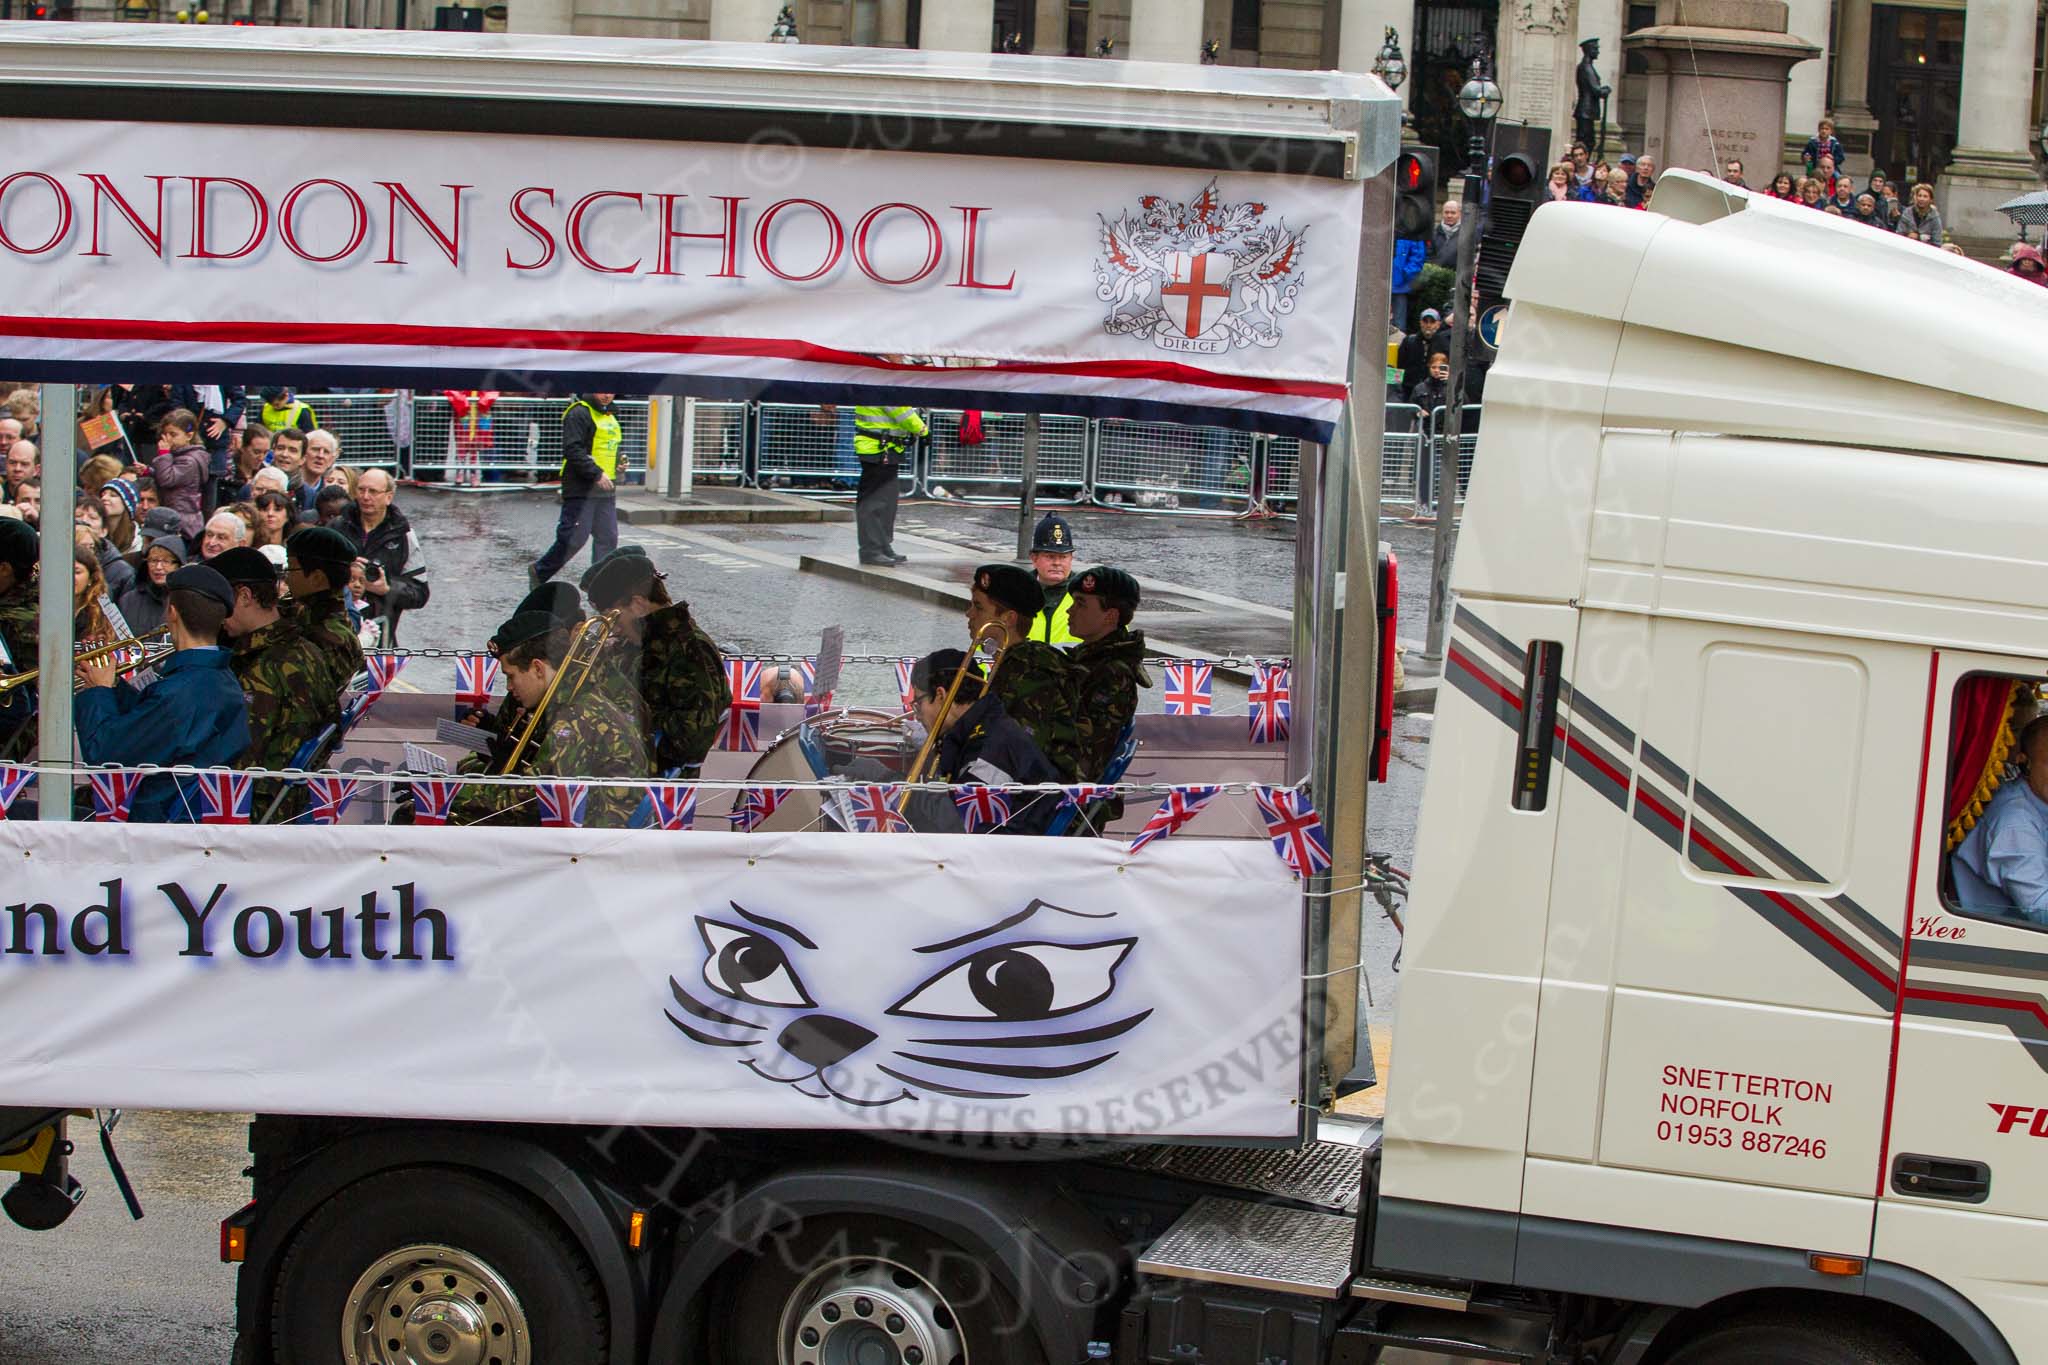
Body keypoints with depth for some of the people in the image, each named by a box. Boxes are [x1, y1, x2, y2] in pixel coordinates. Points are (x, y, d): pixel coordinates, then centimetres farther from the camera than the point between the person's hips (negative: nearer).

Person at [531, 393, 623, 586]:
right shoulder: (579, 414, -11)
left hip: (606, 490, 9)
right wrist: (596, 473, -23)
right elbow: (573, 450, -20)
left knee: (608, 538, 4)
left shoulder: (610, 416, 18)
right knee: (574, 538, -6)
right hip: (581, 490, -8)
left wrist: (619, 464, 12)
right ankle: (540, 572, 12)